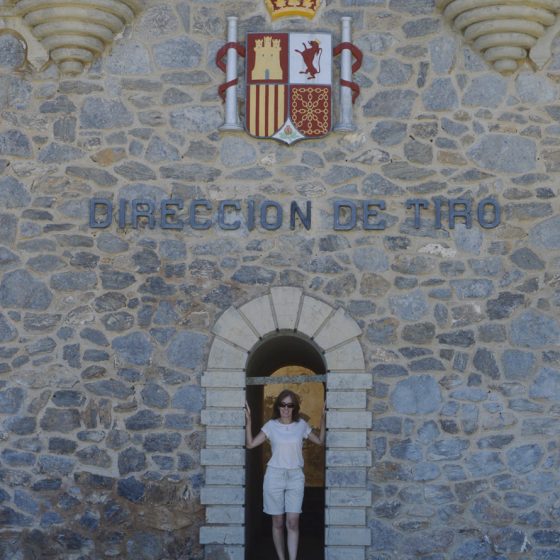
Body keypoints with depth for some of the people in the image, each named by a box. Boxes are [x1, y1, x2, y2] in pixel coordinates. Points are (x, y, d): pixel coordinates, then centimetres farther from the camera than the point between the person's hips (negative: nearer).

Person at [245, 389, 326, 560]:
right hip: (274, 476, 0)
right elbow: (250, 444, -2)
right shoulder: (271, 425, 1)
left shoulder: (301, 425, 4)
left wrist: (323, 418, 2)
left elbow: (320, 441, 11)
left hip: (295, 477, 0)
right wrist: (248, 420, -9)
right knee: (278, 523, 4)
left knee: (293, 523, -8)